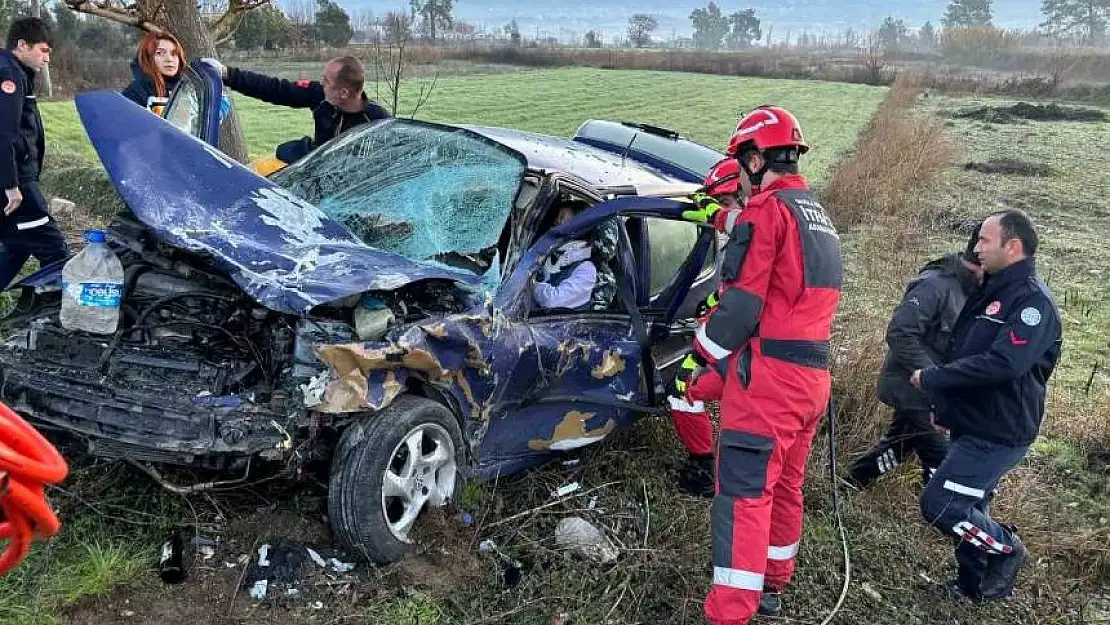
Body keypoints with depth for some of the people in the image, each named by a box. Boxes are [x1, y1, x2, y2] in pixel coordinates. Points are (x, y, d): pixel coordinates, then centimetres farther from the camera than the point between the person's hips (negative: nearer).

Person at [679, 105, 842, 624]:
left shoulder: (769, 208, -12)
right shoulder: (818, 217, 17)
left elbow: (741, 303, -16)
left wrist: (700, 353, -3)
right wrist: (719, 216, 45)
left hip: (768, 376, -9)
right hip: (812, 376, 10)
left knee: (743, 494, -8)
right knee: (784, 485, 20)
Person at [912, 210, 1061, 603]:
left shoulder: (1032, 301, -18)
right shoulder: (994, 292, 13)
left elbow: (1002, 363, -31)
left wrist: (932, 379, -23)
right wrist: (945, 406, 14)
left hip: (997, 433, -9)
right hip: (974, 426, 9)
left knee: (940, 504, -12)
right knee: (968, 508, 17)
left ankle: (1005, 548, 10)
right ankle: (975, 586, 33)